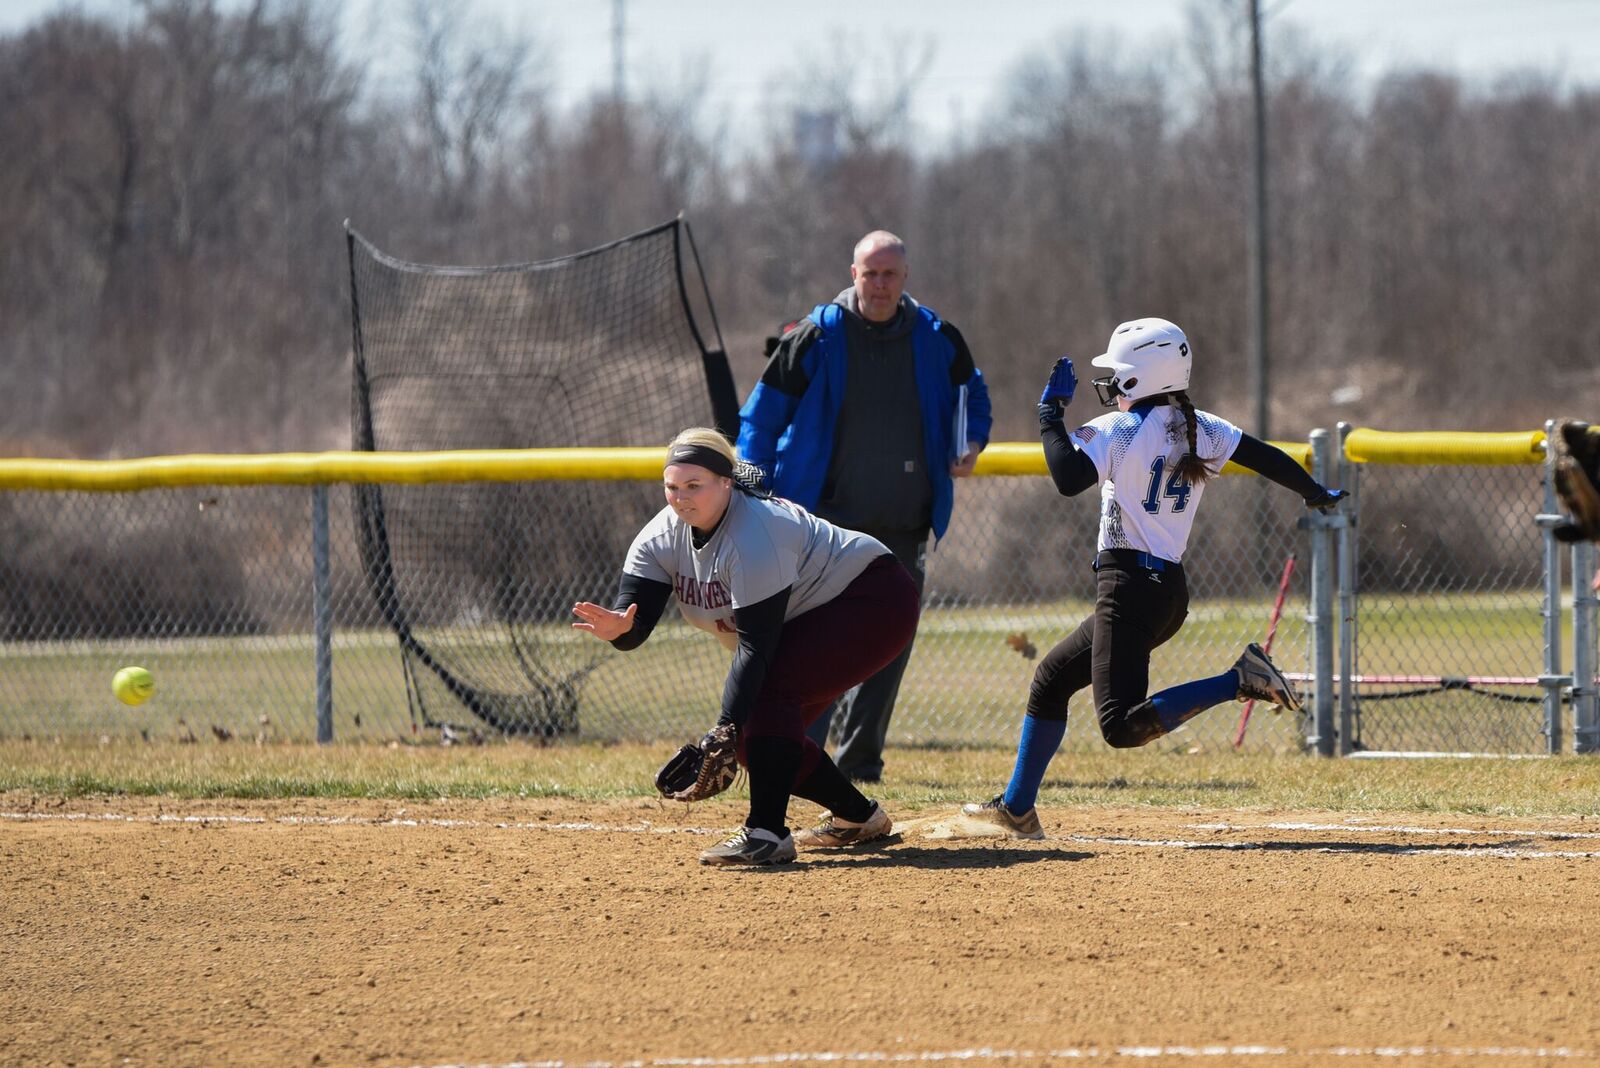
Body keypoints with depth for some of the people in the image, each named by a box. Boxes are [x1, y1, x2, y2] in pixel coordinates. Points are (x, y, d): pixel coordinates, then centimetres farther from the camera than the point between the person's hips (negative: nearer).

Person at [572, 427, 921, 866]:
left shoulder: (753, 536, -33)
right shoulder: (663, 538, -9)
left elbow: (756, 646, -36)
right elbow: (636, 624, -17)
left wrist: (725, 730, -42)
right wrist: (618, 627, -43)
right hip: (809, 620, 10)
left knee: (767, 691, -29)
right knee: (752, 739, 3)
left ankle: (767, 832, -31)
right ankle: (858, 817, 23)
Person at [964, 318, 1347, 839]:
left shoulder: (1115, 431, -10)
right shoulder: (1200, 429, 10)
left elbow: (1068, 478, -23)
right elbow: (1265, 457, 12)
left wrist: (1051, 413, -9)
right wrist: (1315, 494, 28)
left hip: (1129, 587, -9)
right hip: (1171, 589, 9)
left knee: (1123, 727, -16)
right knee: (1051, 678, 20)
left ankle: (1239, 679, -23)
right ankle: (1017, 807, 22)